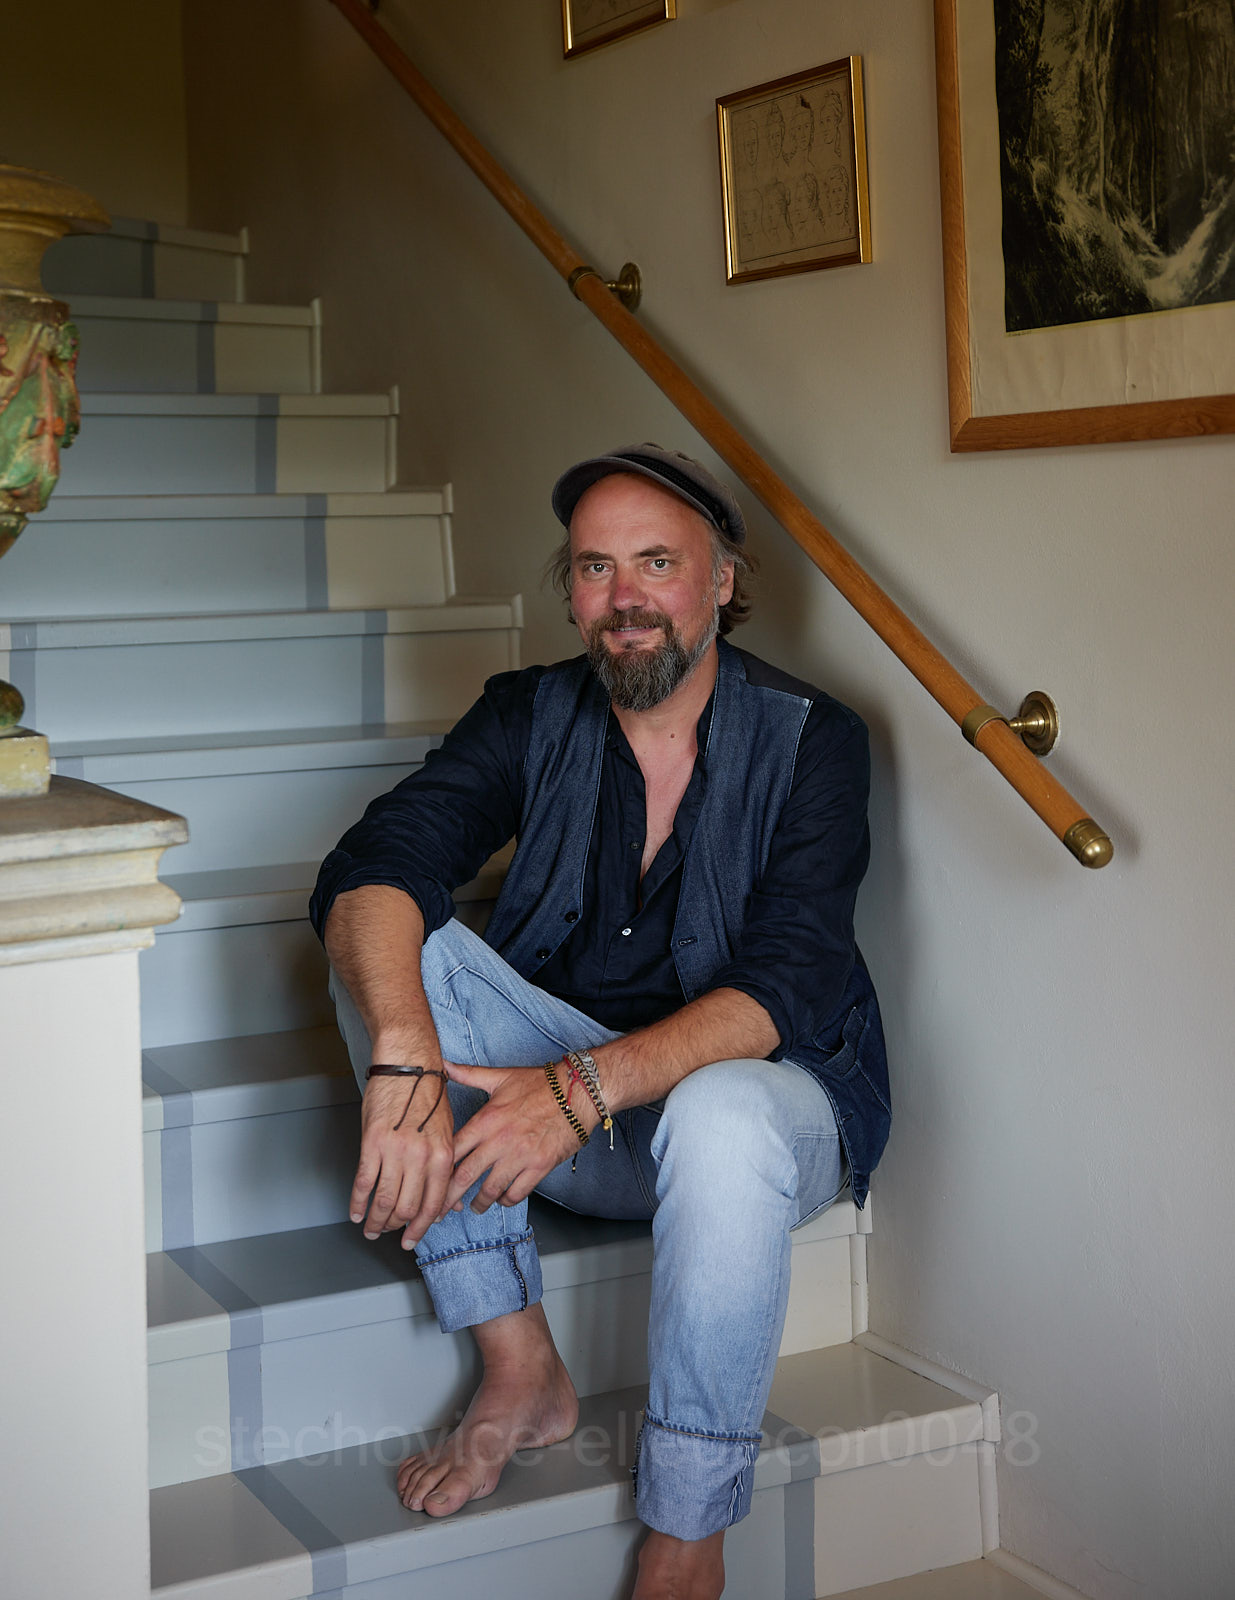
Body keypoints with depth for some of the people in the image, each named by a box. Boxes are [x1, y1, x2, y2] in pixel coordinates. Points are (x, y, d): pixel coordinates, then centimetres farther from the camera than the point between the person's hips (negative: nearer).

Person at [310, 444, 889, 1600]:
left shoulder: (809, 741, -11)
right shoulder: (531, 717, -2)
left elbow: (786, 988, -23)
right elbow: (371, 870, -19)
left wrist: (591, 1085, -39)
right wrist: (404, 1064, -39)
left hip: (755, 1088, -3)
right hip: (562, 1104, 4)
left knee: (721, 1117, -39)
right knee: (393, 954, -19)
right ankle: (519, 1369, -16)